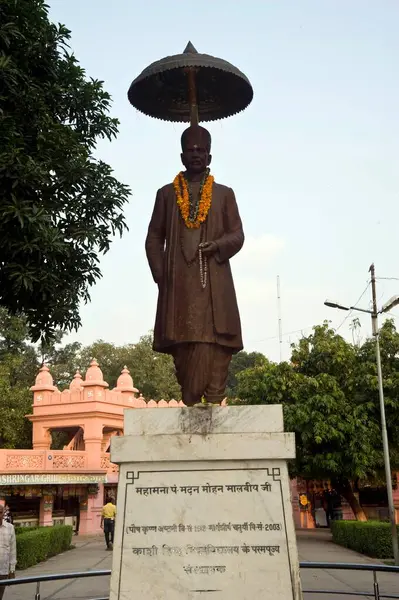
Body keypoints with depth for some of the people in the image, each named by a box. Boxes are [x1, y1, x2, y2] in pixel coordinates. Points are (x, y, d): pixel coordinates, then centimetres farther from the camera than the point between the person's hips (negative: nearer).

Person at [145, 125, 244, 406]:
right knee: (182, 342, -4)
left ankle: (213, 402, -7)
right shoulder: (167, 194, 17)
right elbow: (154, 238, 13)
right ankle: (190, 402, 1)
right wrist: (160, 274, 0)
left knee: (213, 339, -9)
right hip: (178, 280, 1)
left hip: (214, 280, 0)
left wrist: (217, 245, -11)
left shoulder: (224, 194, 16)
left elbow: (237, 235, 11)